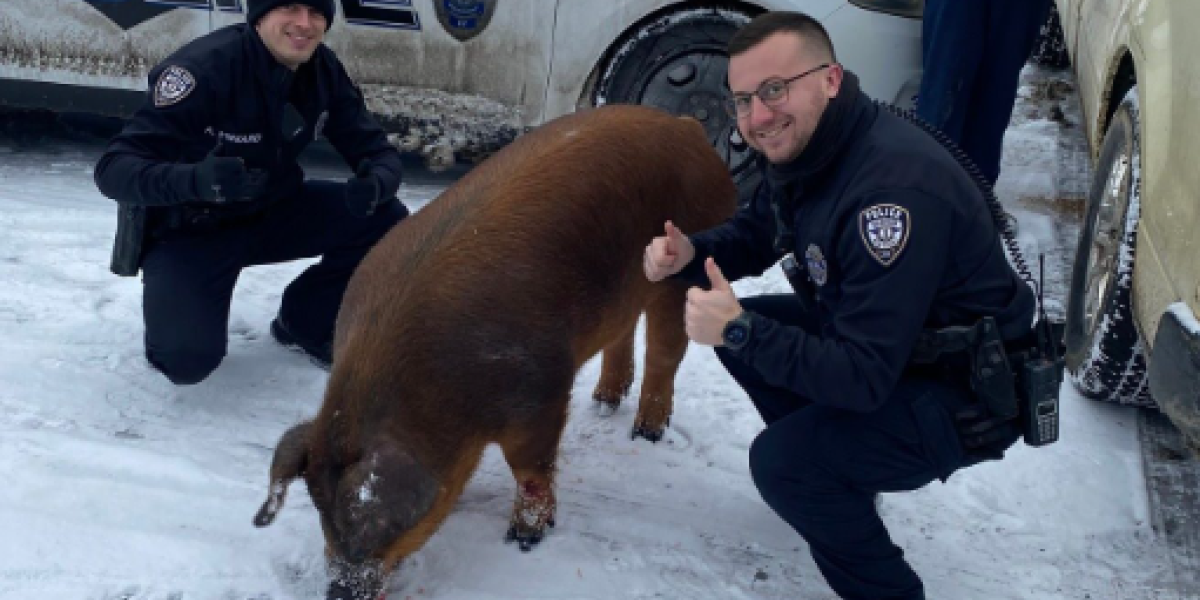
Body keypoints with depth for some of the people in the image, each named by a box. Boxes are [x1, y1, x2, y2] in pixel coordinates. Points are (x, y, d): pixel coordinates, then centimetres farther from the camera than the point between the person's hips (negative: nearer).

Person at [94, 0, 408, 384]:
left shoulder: (323, 70, -10)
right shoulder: (203, 68, -28)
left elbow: (378, 152, -6)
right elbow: (113, 168, -30)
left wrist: (374, 185, -32)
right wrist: (193, 180, -51)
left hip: (270, 213, 6)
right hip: (190, 231, -5)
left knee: (388, 221, -13)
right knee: (187, 357, -28)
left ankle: (306, 323, 9)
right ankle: (180, 317, 11)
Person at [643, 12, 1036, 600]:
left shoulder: (893, 187, -34)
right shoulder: (801, 149, -5)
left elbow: (864, 378, -32)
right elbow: (755, 232, 13)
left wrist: (741, 332, -36)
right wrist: (689, 252, -8)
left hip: (967, 391, -9)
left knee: (780, 461, -23)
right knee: (741, 326, 8)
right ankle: (826, 462, 25)